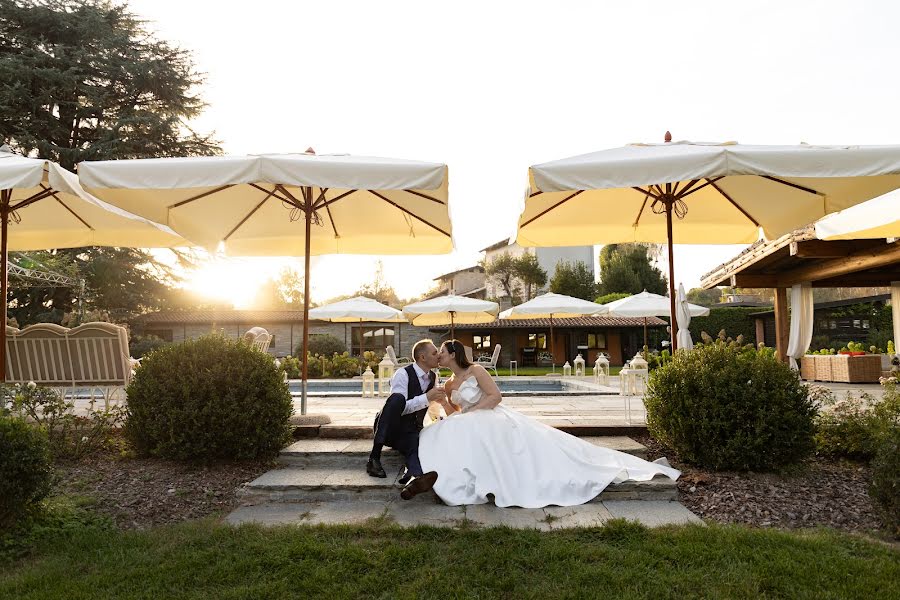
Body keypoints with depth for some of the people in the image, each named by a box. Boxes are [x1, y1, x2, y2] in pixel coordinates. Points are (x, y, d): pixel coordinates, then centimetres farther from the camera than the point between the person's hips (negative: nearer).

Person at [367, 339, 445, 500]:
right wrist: (427, 398, -25)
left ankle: (415, 478, -69)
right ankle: (374, 458, -36)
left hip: (411, 432, 5)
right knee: (397, 398, -36)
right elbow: (401, 407, -23)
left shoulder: (432, 378, 10)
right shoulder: (403, 374, -12)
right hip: (390, 428, -5)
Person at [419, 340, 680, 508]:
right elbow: (454, 414, 17)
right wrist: (442, 402, 0)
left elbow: (495, 396, -17)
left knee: (535, 445, -19)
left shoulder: (475, 371, -10)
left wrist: (471, 411, -17)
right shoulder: (448, 384, 14)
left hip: (495, 420, -8)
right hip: (472, 430, 8)